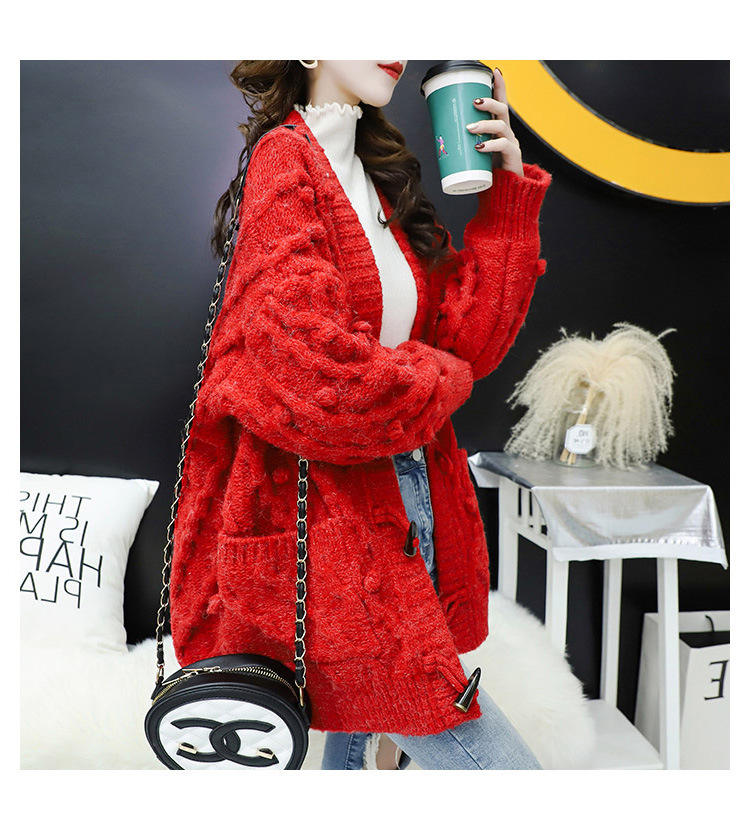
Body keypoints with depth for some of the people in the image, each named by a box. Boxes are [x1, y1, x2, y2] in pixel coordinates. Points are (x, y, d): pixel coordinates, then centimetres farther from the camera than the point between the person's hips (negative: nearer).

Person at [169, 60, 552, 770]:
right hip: (325, 518, -8)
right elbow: (316, 379, -23)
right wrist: (439, 379, -6)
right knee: (497, 766, -5)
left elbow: (468, 338, 8)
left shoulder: (381, 180, 16)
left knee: (366, 739, 22)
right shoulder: (284, 160, -9)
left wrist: (507, 189, 3)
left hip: (408, 497, 8)